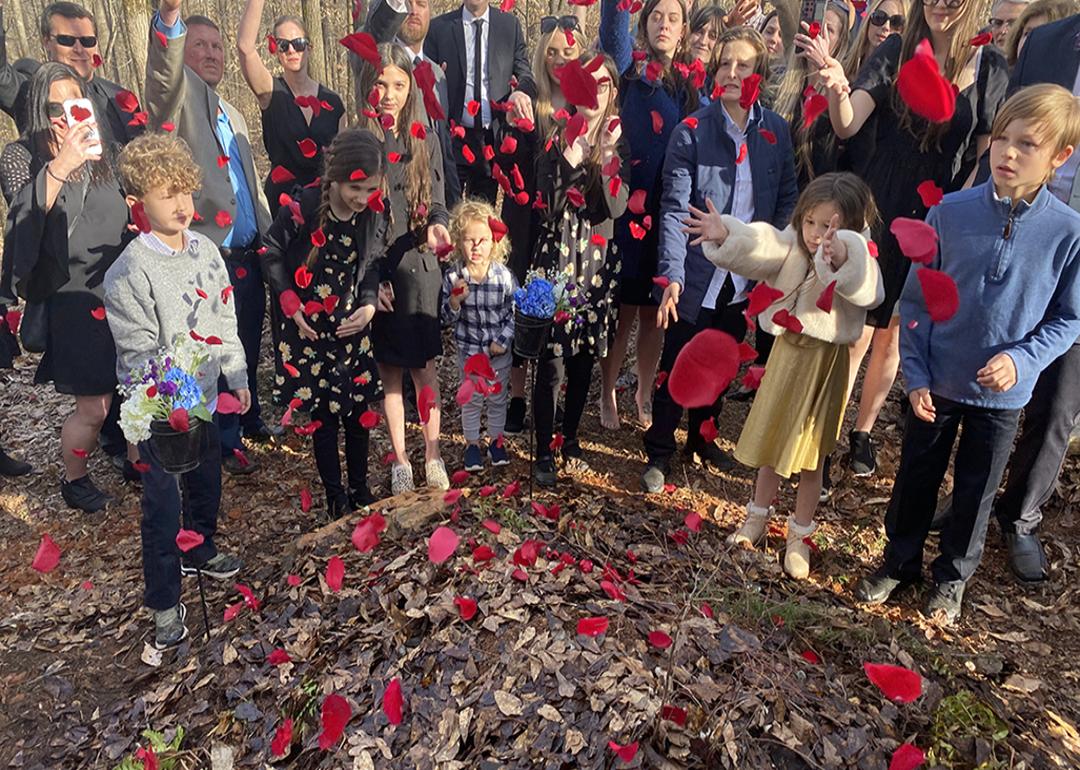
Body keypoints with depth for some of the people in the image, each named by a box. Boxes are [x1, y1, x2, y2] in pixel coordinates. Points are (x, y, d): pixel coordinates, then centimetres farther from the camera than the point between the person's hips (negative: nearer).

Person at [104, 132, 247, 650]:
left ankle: (199, 552, 50)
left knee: (206, 482, 23)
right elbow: (140, 355, -19)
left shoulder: (205, 250, -1)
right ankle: (164, 602, 24)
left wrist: (237, 378, 9)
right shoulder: (128, 274, -20)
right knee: (162, 504, 6)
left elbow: (225, 320, 7)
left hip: (205, 398, 6)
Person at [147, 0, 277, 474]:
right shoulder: (177, 95, -2)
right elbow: (165, 71, -27)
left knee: (249, 346, 17)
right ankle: (226, 441, 17)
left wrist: (269, 236, 18)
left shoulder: (232, 115, 21)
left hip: (248, 256, 7)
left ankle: (250, 420, 35)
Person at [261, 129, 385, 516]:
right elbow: (272, 254, -4)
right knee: (323, 415, 4)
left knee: (359, 411, 10)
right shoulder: (302, 208, -18)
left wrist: (369, 304, -8)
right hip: (309, 330, -3)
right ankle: (335, 495, 20)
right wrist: (290, 304, -11)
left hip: (352, 328, 4)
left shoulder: (371, 215, -6)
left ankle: (360, 488, 29)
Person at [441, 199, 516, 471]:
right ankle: (472, 444, 34)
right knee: (471, 400, 15)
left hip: (500, 350, 0)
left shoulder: (504, 276, -15)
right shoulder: (452, 277, -13)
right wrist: (455, 301, -27)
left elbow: (515, 312, -4)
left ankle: (496, 440, 37)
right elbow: (447, 319, -7)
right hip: (469, 350, 0)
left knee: (498, 398, 17)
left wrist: (503, 341, -11)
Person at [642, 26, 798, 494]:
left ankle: (702, 439, 38)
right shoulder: (691, 132, -9)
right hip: (697, 276, -3)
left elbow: (787, 199, 6)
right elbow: (674, 209, -14)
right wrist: (671, 275, -22)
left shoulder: (776, 130, 1)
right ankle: (659, 453, 23)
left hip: (746, 278, 4)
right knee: (676, 368, 5)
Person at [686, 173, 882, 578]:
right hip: (787, 351, 4)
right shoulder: (789, 246, -3)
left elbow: (867, 290, -39)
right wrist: (724, 235, -42)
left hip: (826, 362, -4)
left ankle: (799, 537, 27)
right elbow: (755, 246, -21)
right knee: (770, 440, 17)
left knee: (810, 454, 8)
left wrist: (841, 259, -58)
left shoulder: (858, 261, -16)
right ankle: (757, 518, 37)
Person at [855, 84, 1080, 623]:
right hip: (935, 384, 0)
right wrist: (915, 375, -7)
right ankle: (900, 561, 39)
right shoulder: (949, 213, -11)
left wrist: (1022, 360, -17)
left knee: (975, 493, 16)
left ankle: (952, 577, 39)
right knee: (915, 478, 16)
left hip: (1001, 394, 0)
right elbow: (915, 300, -4)